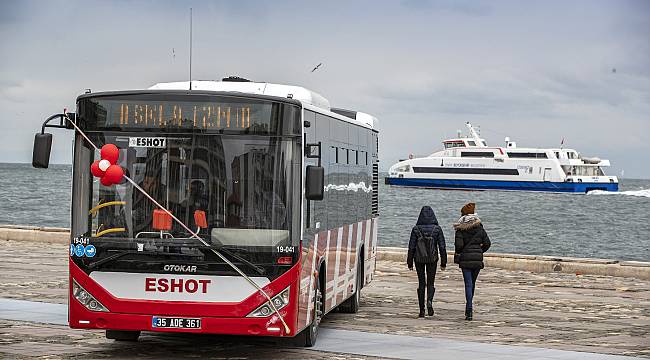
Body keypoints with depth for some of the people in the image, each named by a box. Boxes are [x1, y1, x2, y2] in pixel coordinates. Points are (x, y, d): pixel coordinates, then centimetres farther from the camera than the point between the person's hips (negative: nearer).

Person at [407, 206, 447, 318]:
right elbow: (442, 246, -4)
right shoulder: (437, 229, -5)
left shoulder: (416, 229, -6)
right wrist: (443, 262, 3)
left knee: (421, 283, 10)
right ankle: (429, 301, -17)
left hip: (419, 259, 0)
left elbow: (411, 247, -4)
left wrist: (410, 262, 3)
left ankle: (422, 310, 9)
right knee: (431, 283, 12)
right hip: (432, 259, 0)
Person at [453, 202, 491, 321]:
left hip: (465, 259, -3)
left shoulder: (460, 228, -5)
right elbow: (487, 243, 2)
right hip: (477, 259, 3)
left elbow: (458, 244, -14)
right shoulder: (479, 227, 4)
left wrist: (458, 253, 7)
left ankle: (469, 310, -15)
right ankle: (468, 308, 26)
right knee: (472, 283, 16)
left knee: (468, 284, -4)